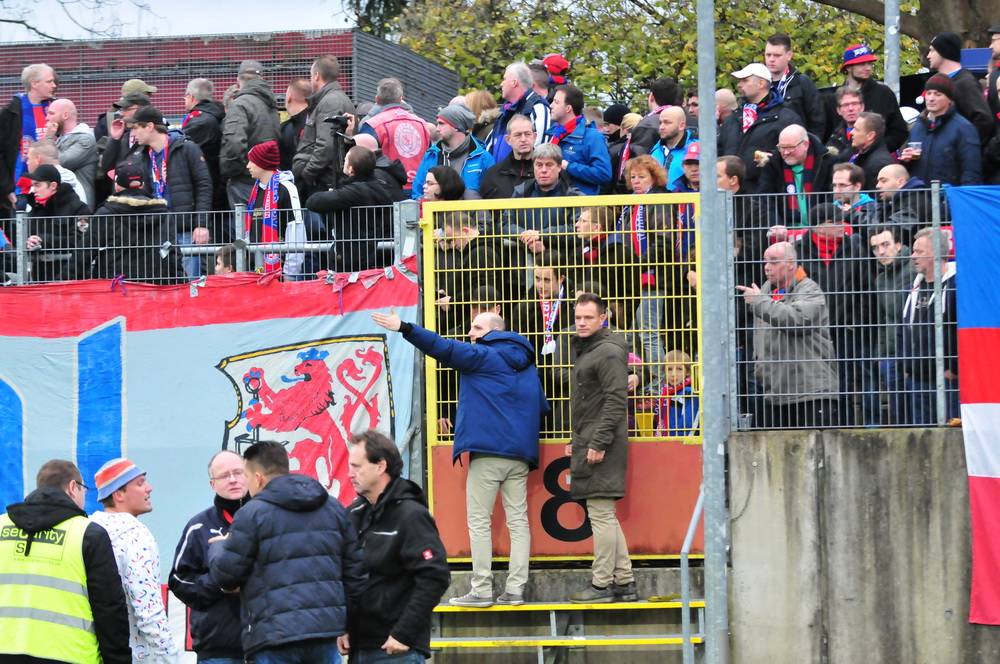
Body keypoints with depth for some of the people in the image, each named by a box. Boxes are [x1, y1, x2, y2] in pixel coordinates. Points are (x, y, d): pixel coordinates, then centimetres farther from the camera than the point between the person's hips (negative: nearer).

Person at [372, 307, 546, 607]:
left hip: (488, 450, -7)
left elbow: (445, 348, -14)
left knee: (479, 521, -3)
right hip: (520, 454, 7)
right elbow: (541, 406, 25)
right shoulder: (526, 363, 19)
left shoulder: (483, 356, -3)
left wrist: (405, 328, -18)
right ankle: (515, 588, 1)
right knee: (518, 520, 6)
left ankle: (482, 590, -6)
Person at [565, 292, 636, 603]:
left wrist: (598, 443, -21)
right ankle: (624, 582, 14)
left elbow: (615, 402, -18)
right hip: (588, 442, 10)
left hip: (601, 445, -10)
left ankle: (602, 585, -7)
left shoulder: (608, 353, -11)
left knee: (600, 513, -8)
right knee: (605, 516, 11)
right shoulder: (585, 350, 20)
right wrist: (576, 441, 22)